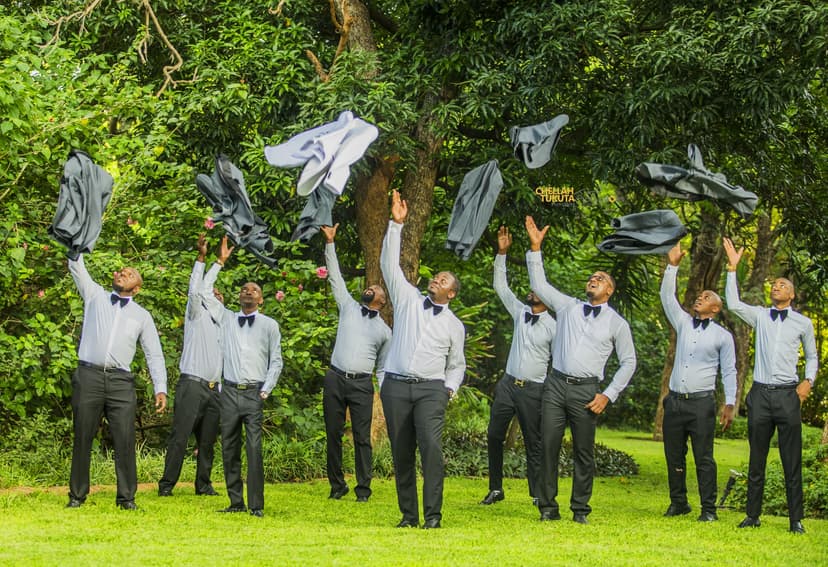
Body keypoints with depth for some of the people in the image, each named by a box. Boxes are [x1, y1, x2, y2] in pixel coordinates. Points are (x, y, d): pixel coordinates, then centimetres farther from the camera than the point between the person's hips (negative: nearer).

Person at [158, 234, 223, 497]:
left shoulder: (222, 325, 23)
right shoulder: (197, 315, 7)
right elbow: (194, 291, -12)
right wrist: (201, 257, -18)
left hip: (213, 389, 6)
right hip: (192, 385, -6)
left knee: (207, 441, 6)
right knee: (179, 437, -10)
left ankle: (203, 485, 11)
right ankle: (166, 484, -10)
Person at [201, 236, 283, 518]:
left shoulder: (269, 325, 8)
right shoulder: (226, 318, 15)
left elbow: (276, 361, 7)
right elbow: (205, 292, 12)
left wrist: (266, 390, -3)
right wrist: (220, 262, 11)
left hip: (254, 394, -3)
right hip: (230, 391, 3)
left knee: (254, 449, -12)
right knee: (229, 449, 3)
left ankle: (256, 505, -12)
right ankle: (235, 502, 8)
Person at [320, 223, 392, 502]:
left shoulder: (384, 331, 14)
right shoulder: (349, 308, 15)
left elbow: (383, 368, 17)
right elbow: (336, 277, 11)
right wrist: (330, 243, 5)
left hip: (362, 384, -1)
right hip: (336, 379, 1)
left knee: (362, 437, -6)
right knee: (333, 435, 2)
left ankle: (363, 488, -2)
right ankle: (337, 486, 11)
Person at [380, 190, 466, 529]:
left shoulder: (454, 326, 15)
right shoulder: (408, 299, 13)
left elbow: (457, 365, 23)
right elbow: (389, 264, 6)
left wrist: (450, 389, 3)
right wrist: (396, 224, -1)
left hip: (431, 389, -1)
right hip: (396, 386, 1)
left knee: (431, 444, -21)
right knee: (401, 453, 1)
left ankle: (433, 514, -20)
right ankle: (408, 515, 6)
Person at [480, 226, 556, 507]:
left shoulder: (552, 327, -6)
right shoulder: (520, 312, 8)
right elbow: (501, 286, 8)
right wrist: (502, 253, -1)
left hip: (533, 389, -5)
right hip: (508, 385, 5)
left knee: (534, 443, -1)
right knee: (494, 436, 3)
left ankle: (538, 494, 5)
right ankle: (495, 489, 12)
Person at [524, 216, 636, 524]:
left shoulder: (617, 324, 7)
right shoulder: (568, 306, 14)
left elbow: (628, 362, 8)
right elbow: (538, 284, 13)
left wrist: (608, 395, -1)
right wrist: (535, 248, 4)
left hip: (586, 390, -2)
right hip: (556, 384, 2)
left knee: (584, 452, 1)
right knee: (549, 446, -3)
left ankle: (580, 509, 9)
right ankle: (548, 507, 2)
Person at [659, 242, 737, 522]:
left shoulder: (723, 336, 4)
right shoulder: (683, 324, 14)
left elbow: (729, 372, 3)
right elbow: (667, 297, 8)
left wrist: (730, 404, -5)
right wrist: (672, 266, -1)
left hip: (701, 403, -4)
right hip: (675, 401, 4)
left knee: (704, 458, -6)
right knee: (674, 457, 7)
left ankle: (709, 509, -4)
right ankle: (678, 503, 17)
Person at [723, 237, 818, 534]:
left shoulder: (803, 323, 8)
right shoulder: (760, 316, 9)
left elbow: (812, 356, 18)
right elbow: (733, 304, -6)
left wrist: (808, 382, 1)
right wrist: (733, 268, -8)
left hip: (788, 395, -2)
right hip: (761, 395, 2)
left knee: (792, 461, -3)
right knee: (756, 460, 6)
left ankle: (796, 519, -1)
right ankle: (752, 515, 11)